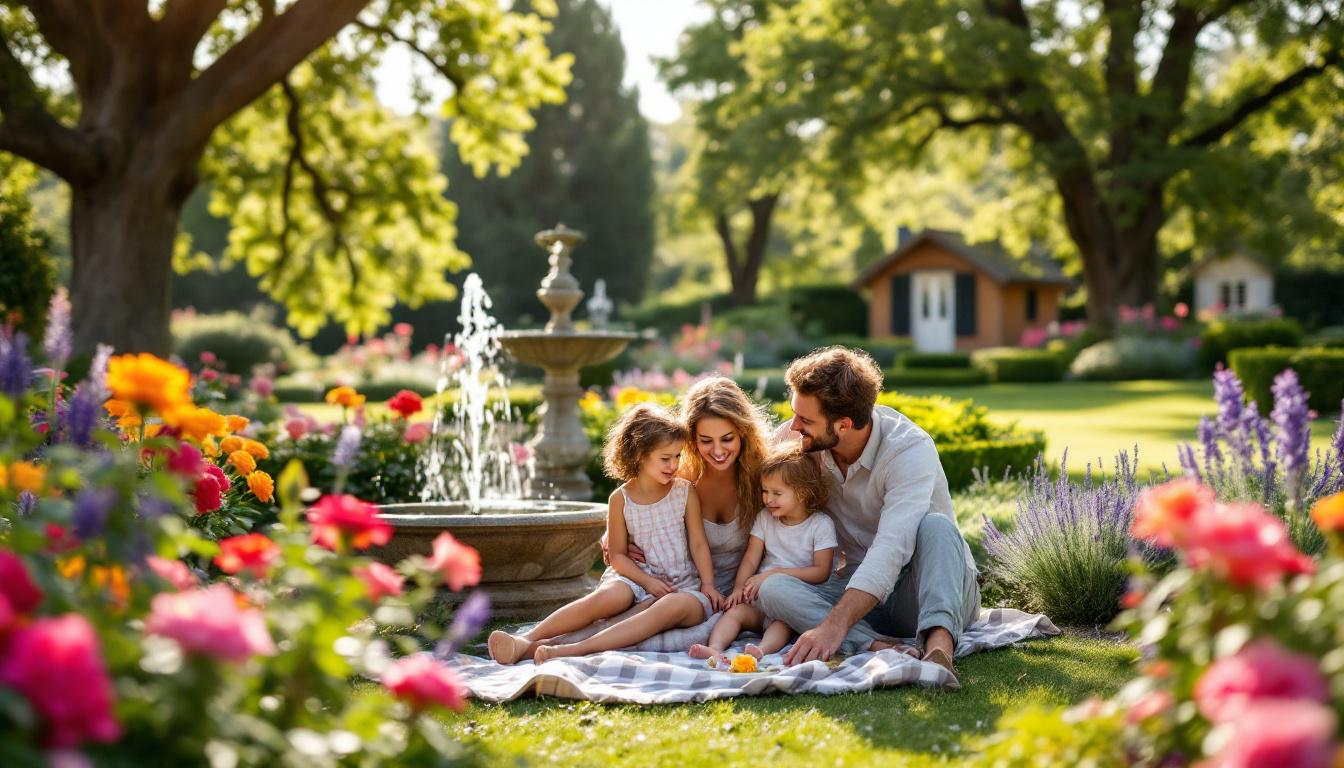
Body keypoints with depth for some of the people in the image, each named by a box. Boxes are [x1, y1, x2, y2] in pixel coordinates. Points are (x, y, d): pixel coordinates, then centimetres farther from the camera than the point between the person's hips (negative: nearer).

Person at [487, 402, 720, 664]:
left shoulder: (685, 492, 2)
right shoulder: (620, 499, 1)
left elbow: (698, 544, 3)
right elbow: (617, 555, 2)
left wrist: (708, 585, -9)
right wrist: (647, 581, -13)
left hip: (682, 586, -1)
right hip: (639, 577, 1)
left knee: (677, 605, -38)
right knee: (610, 595, -34)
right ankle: (526, 640, -41)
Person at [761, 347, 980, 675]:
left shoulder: (911, 449, -24)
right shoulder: (793, 437, -6)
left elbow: (890, 552, -36)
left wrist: (833, 627, -49)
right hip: (861, 588, 4)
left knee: (935, 525, -36)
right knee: (774, 590, -25)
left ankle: (939, 641, -54)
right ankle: (881, 648, -44)